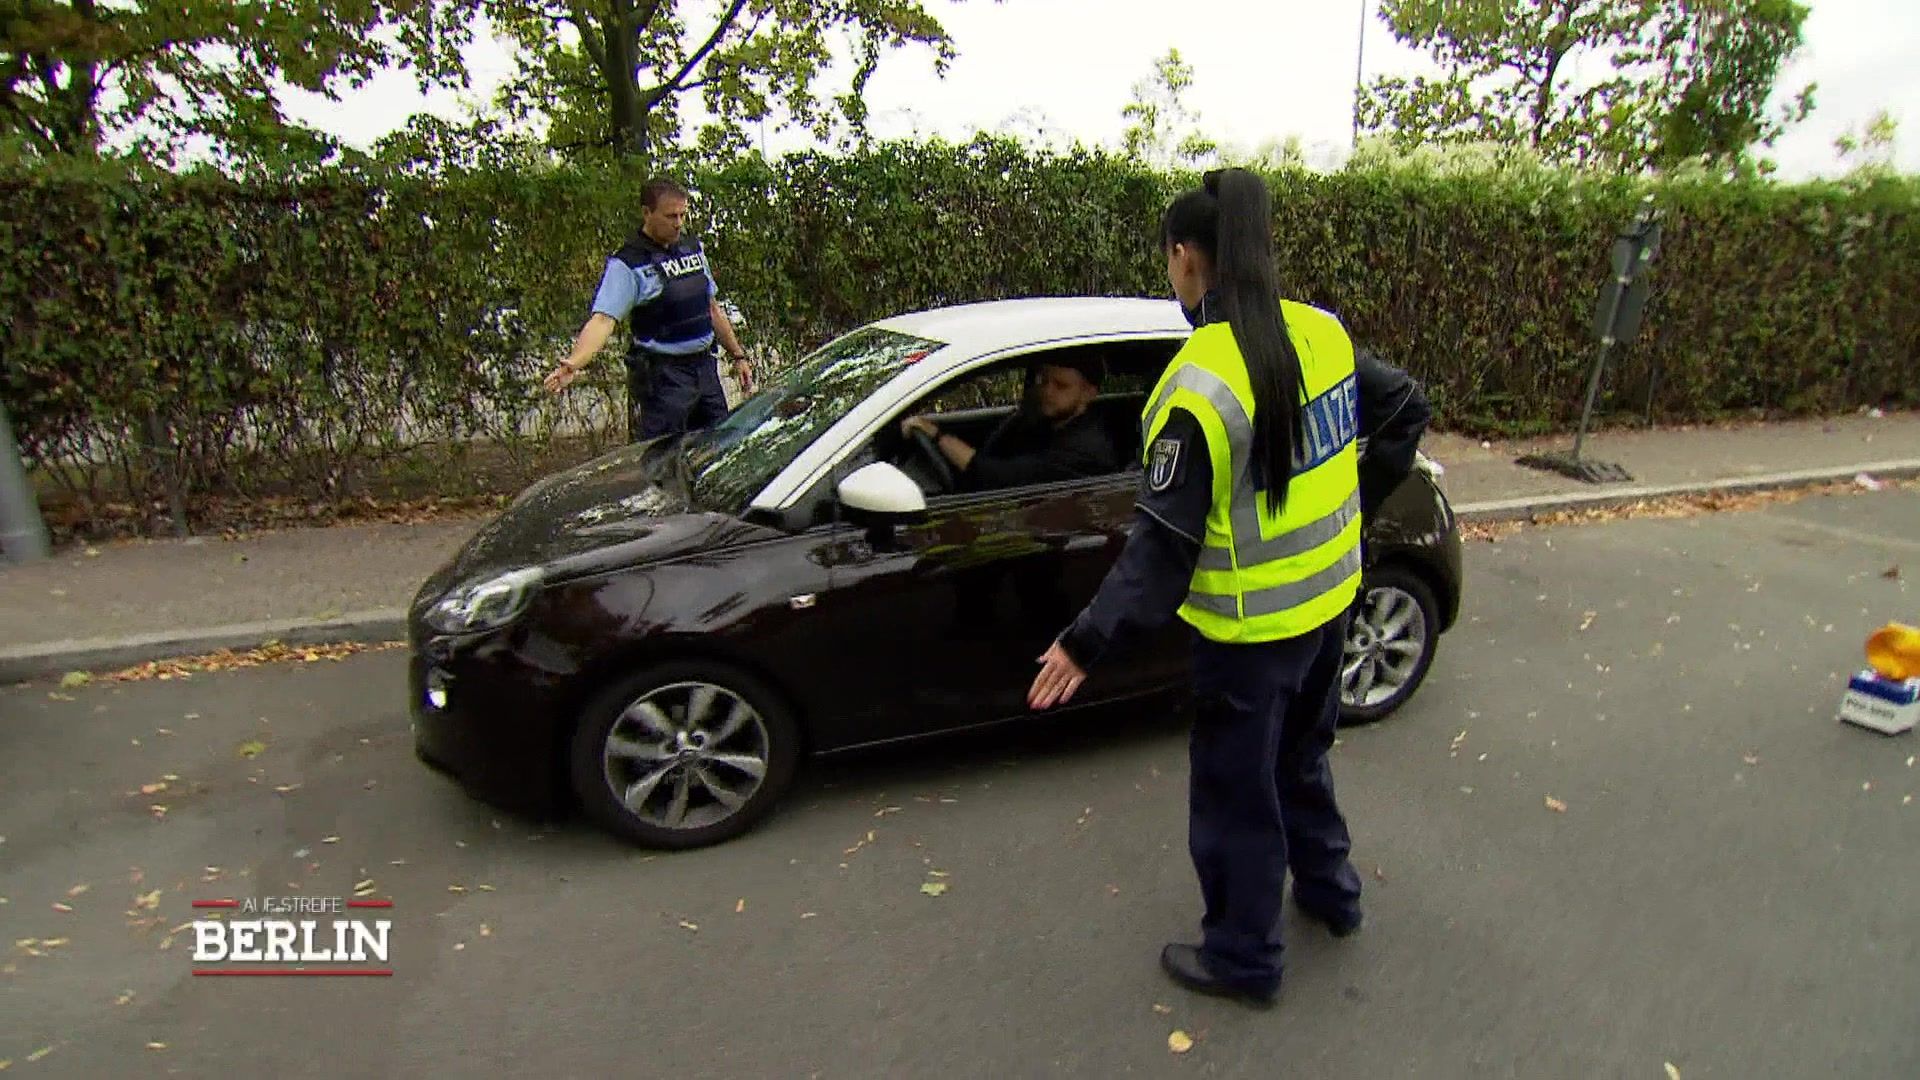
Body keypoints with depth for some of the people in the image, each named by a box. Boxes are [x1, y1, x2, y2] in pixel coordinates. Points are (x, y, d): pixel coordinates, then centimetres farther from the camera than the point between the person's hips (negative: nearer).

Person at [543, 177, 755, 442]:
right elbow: (603, 319, -22)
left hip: (705, 367, 7)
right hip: (661, 377, -7)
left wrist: (738, 355, 20)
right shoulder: (628, 265, -11)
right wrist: (574, 362, -39)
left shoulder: (694, 247, 11)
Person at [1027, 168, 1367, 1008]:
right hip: (1328, 599, 8)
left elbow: (1164, 540, -26)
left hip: (1250, 628, -7)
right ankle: (1329, 890, 51)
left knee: (1237, 795, 13)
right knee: (1301, 757, 30)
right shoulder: (1324, 333, -4)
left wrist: (1088, 643, -20)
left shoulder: (1199, 385, -26)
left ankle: (1242, 960, 33)